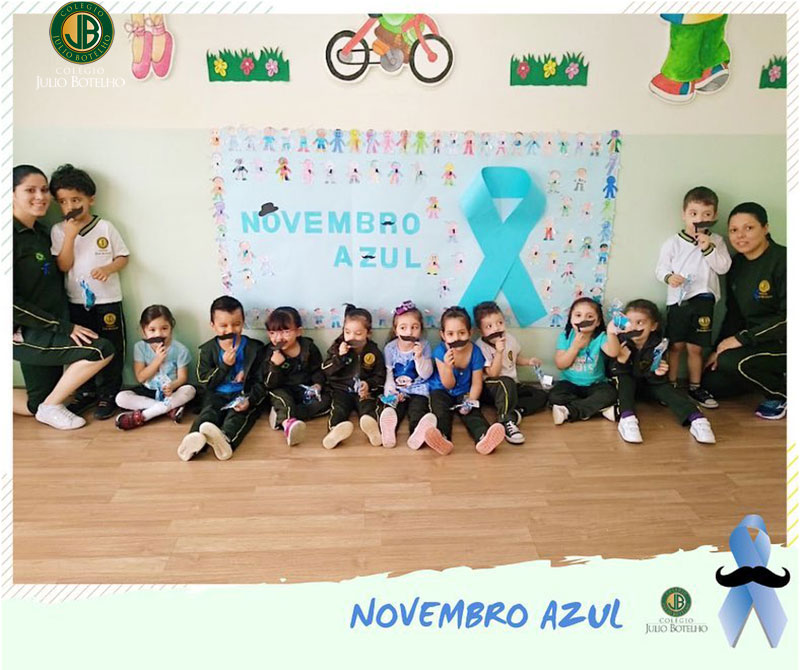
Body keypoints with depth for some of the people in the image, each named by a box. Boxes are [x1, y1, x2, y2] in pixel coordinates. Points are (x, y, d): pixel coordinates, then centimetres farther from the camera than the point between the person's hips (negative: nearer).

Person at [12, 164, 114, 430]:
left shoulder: (41, 231, 10)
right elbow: (10, 301, -21)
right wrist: (64, 327, -20)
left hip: (45, 331, 8)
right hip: (25, 334, -8)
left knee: (39, 406, 14)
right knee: (102, 349, -20)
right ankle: (51, 406, -3)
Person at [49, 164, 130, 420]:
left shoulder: (105, 226, -4)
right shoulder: (59, 231, -1)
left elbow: (123, 257, 0)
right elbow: (63, 265, -9)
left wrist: (108, 268, -19)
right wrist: (70, 235, -18)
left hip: (108, 300, -2)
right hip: (76, 302, 2)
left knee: (111, 349, 4)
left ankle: (109, 394, 17)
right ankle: (86, 391, 29)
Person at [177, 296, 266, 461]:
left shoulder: (254, 348, 4)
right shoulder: (207, 349, 7)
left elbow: (260, 382, 3)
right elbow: (204, 382, 1)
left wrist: (250, 400, -18)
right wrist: (224, 365, -13)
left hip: (244, 395, -1)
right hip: (216, 395, 1)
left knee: (238, 414, -32)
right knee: (209, 411, -29)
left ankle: (226, 438, -63)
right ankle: (195, 440, -59)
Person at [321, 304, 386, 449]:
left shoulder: (374, 352, 6)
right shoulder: (337, 347, 6)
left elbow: (380, 376, 9)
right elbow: (326, 371, -1)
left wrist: (369, 384, -13)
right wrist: (339, 356, -17)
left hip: (365, 391, 1)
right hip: (342, 390, 0)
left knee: (368, 407, -29)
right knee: (339, 408, -29)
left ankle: (372, 427, -56)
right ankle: (337, 429, -56)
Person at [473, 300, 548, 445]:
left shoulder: (510, 339, 2)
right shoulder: (480, 346, -17)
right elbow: (493, 373, -22)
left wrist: (528, 361, 4)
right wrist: (498, 352, -32)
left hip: (513, 385, 7)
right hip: (491, 387, -7)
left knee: (542, 396, -9)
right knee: (507, 382, -40)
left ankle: (514, 412, -28)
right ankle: (507, 421, -46)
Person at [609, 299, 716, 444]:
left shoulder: (658, 345, -17)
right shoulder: (620, 342, -19)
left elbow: (657, 381, -14)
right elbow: (615, 373, -20)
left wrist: (658, 374, -38)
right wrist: (620, 360, -40)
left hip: (649, 384, 1)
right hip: (627, 383, -1)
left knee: (664, 387, -26)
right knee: (624, 380, -31)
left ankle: (696, 418, -45)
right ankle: (627, 418, -52)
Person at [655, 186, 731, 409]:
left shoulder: (716, 242, 6)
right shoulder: (673, 242, 0)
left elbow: (723, 267, -3)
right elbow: (661, 267, 0)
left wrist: (708, 248, -14)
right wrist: (669, 277, -20)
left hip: (703, 300, 1)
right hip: (678, 299, -1)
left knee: (695, 347, 7)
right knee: (676, 345, 5)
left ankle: (695, 388, 20)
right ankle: (671, 385, 16)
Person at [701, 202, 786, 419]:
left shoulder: (782, 261, -19)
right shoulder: (737, 264, 4)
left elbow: (788, 317, -23)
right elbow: (734, 314, 9)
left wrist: (742, 338, -23)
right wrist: (718, 349, 1)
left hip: (783, 342, -7)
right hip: (754, 341, 8)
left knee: (731, 361, -31)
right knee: (711, 384, 0)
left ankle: (782, 391, -3)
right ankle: (772, 377, 19)